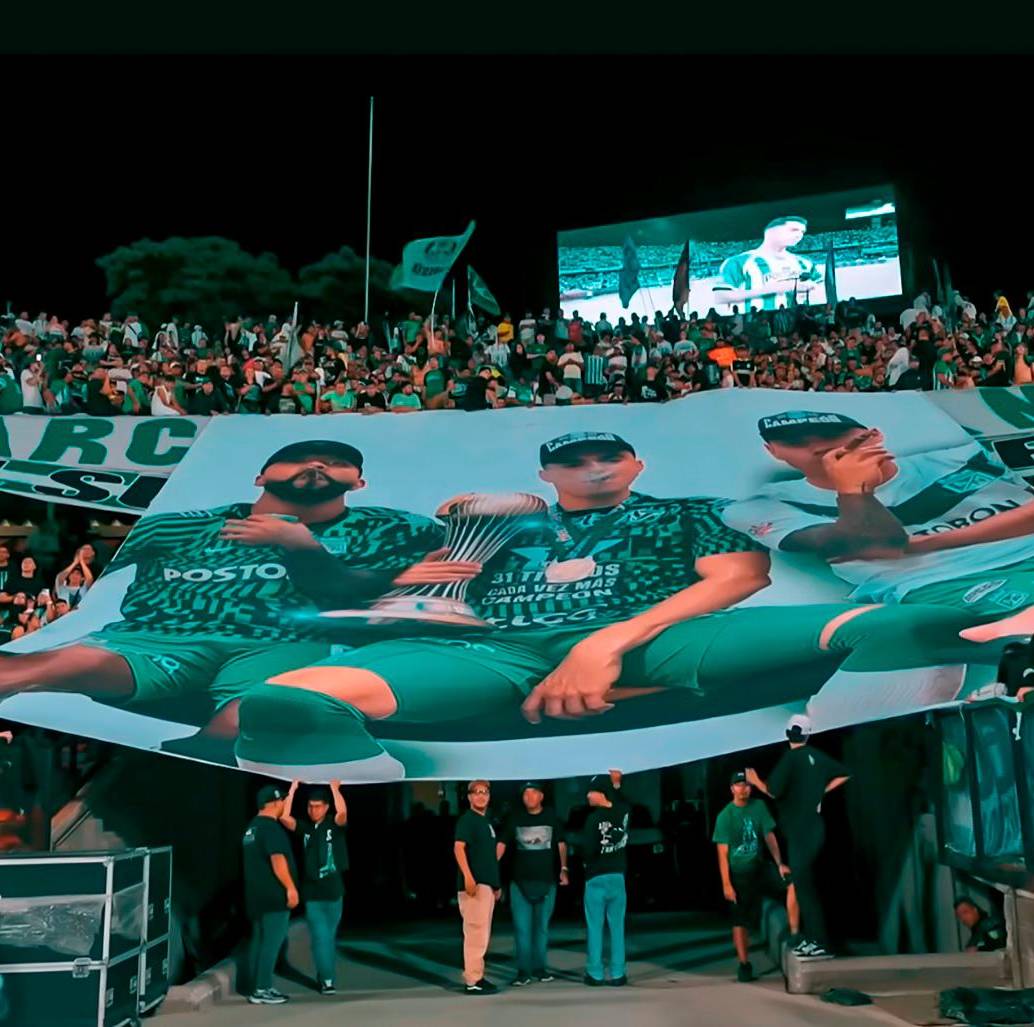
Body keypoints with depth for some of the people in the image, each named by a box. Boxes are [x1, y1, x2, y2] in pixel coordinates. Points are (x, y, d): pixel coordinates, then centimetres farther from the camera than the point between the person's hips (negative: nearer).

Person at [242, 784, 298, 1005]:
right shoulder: (271, 827, -16)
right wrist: (290, 888, -23)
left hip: (258, 895, 10)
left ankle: (258, 987, 16)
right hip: (274, 895, -10)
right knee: (271, 942, -6)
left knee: (259, 940, 12)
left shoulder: (252, 827, 15)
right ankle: (261, 990, -6)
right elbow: (277, 859, -24)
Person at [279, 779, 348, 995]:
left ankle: (324, 976, 24)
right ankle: (326, 980, 1)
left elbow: (342, 812, -26)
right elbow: (284, 817, -15)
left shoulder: (335, 825, -3)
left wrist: (334, 787, -17)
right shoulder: (304, 826, 1)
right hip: (312, 892, 0)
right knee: (320, 937, -4)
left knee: (330, 937, 10)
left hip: (333, 890, 0)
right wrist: (293, 789, -12)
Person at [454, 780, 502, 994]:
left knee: (483, 933, 13)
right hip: (474, 883, -9)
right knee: (476, 931, -10)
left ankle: (476, 976, 20)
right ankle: (473, 981, -8)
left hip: (487, 884, 9)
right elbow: (458, 847, -18)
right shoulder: (467, 819, -7)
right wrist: (468, 876, -27)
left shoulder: (487, 821, 19)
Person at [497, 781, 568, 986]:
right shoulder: (515, 819, 2)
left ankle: (540, 967, 20)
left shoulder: (551, 817, 4)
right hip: (520, 881, 0)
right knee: (522, 927, -2)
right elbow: (501, 845, -2)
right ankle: (523, 971, 4)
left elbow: (561, 844, 9)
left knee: (542, 927, 9)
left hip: (546, 881, 1)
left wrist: (564, 869, 0)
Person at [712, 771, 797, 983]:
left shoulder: (758, 806, 1)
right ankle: (744, 965, 15)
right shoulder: (725, 816, -10)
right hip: (739, 874, -4)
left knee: (792, 884, -17)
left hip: (760, 867, 4)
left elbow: (769, 836, 7)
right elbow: (723, 853, -10)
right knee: (741, 922, 1)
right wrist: (726, 884, -14)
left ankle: (794, 935, -10)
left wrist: (780, 864, -2)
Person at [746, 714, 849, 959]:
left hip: (799, 830, -8)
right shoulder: (817, 756, 8)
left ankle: (820, 943, -7)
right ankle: (812, 936, 20)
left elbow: (773, 791, -22)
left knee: (803, 884, -6)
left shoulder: (790, 758, -15)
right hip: (813, 827, 8)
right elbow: (843, 774, 20)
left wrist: (755, 781, -4)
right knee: (805, 882, 15)